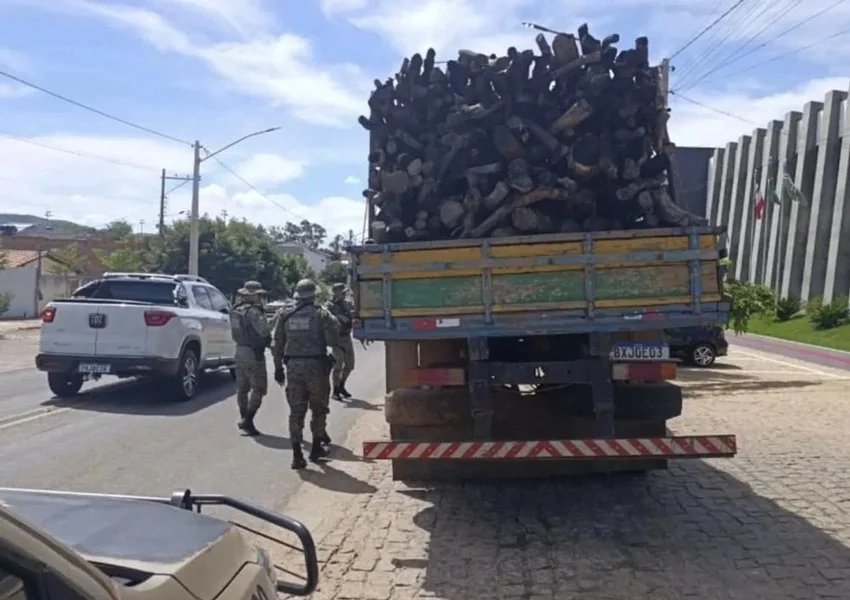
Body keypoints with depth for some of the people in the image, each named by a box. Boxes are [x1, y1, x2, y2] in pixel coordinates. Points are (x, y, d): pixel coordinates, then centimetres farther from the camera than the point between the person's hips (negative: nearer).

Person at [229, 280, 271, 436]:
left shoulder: (236, 311, 10)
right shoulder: (253, 311, -18)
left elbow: (237, 332, 12)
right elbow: (264, 331, -24)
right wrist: (268, 339, -3)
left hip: (240, 350, 9)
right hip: (253, 353, -9)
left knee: (242, 387, 16)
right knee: (258, 388, -2)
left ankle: (244, 418, 25)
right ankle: (248, 420, -7)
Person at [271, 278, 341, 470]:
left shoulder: (285, 314, 5)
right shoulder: (321, 314, -5)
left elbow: (277, 344, 8)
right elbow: (333, 341, -9)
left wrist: (278, 368, 15)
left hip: (293, 366, 3)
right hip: (316, 366, -3)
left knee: (296, 411, 6)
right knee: (318, 408, 14)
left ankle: (297, 454, 4)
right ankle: (316, 448, 24)